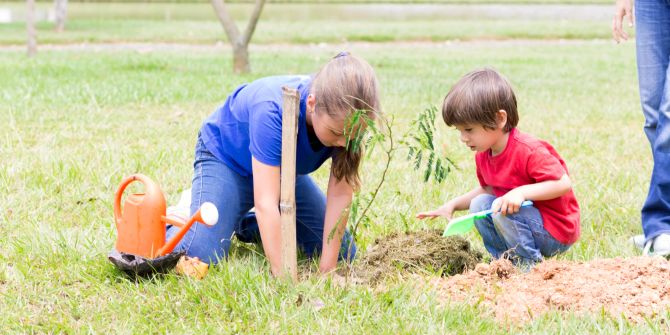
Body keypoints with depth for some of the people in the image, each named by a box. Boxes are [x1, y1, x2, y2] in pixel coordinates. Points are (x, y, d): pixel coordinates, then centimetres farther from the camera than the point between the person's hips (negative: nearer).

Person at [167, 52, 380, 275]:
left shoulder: (345, 118, -28)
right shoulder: (272, 111, -43)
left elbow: (340, 194, -26)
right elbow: (265, 203, -44)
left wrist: (327, 270, -30)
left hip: (285, 168, 6)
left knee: (343, 253, 0)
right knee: (200, 257, -26)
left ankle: (245, 225, 18)